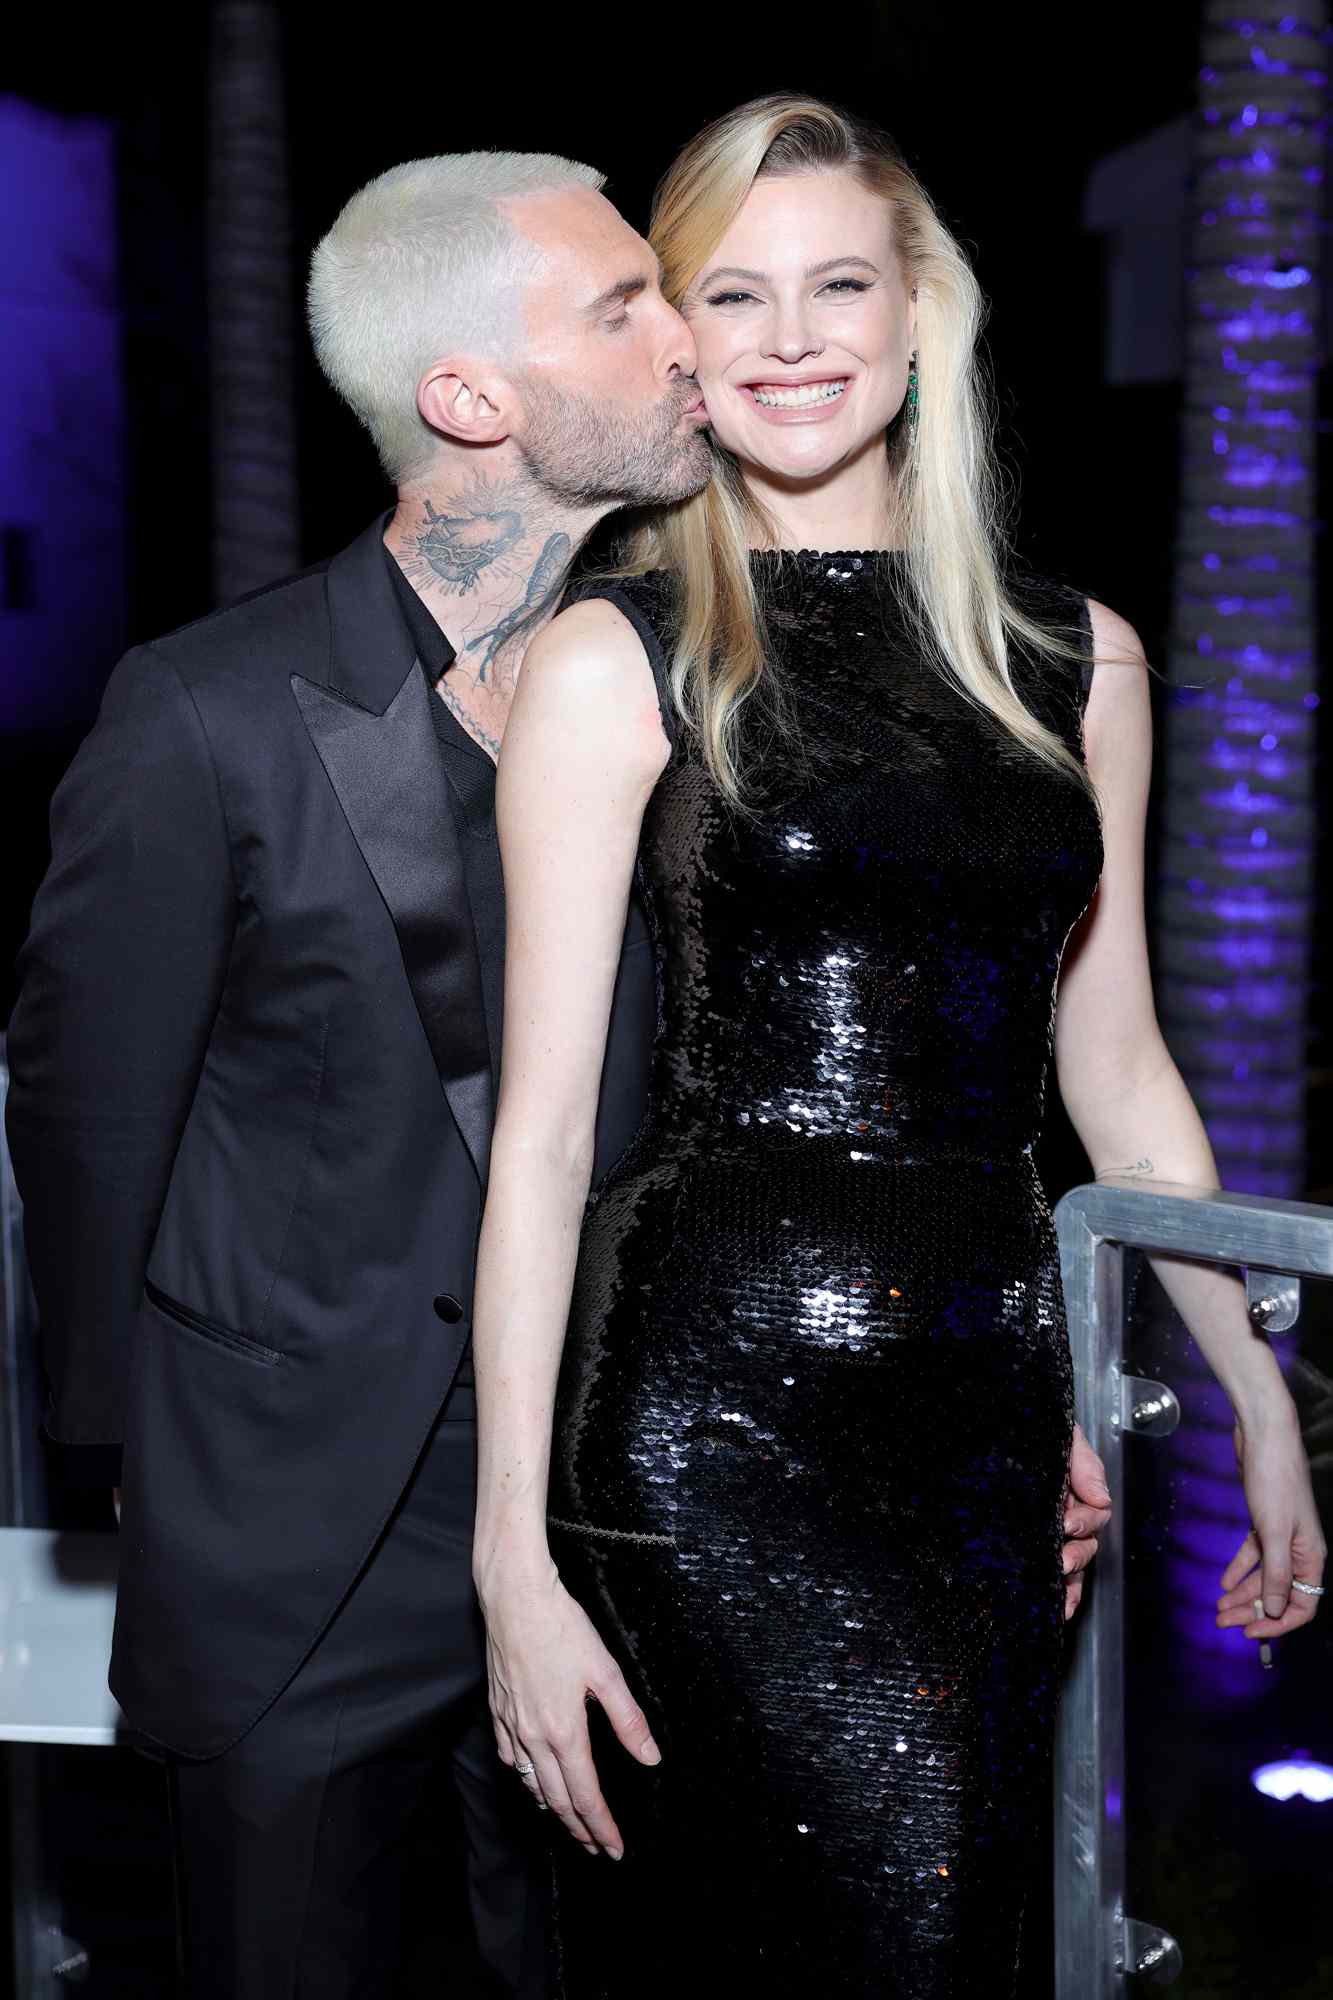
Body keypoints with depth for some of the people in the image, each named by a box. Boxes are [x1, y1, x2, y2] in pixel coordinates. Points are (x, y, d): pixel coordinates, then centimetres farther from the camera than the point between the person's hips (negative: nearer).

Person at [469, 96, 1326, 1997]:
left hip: (992, 1396, 5)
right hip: (713, 1395, -4)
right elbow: (542, 1127, -4)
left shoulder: (1078, 658, 11)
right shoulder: (616, 660, -1)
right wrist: (516, 1554, -8)